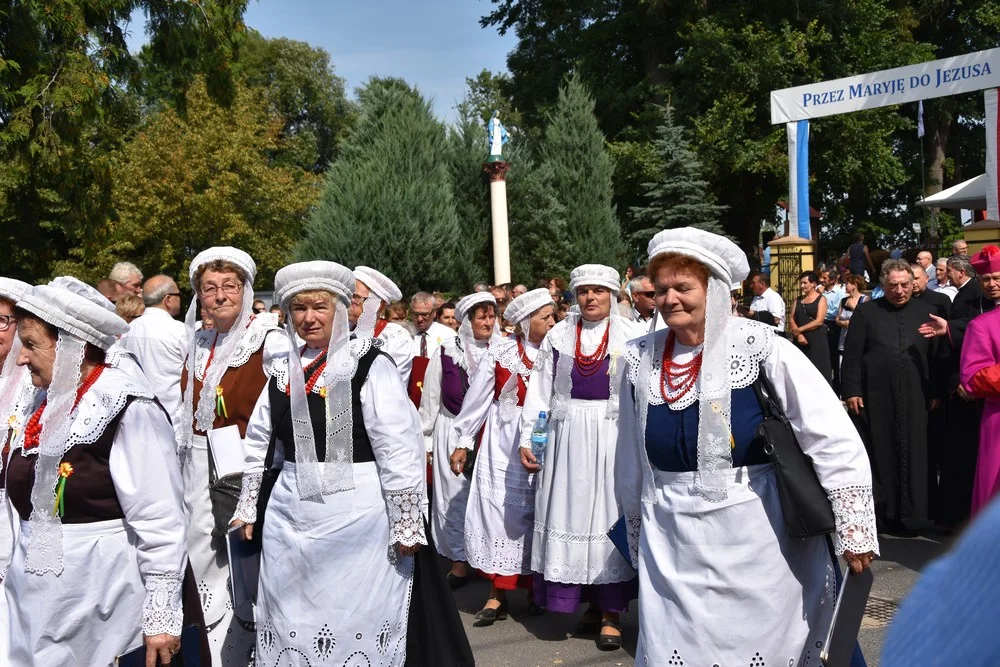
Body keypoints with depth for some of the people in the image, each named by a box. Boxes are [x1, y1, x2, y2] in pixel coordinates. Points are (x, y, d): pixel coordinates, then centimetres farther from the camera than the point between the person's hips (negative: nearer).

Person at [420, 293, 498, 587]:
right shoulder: (447, 352, -6)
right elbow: (430, 399, 1)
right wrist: (426, 440, 2)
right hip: (452, 433, -1)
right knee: (455, 498, 4)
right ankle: (459, 561, 15)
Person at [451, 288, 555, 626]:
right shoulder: (501, 351, -2)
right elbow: (478, 396, 2)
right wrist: (464, 442, 4)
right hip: (502, 443, 0)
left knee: (536, 515, 6)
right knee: (499, 511, 0)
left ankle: (534, 588, 21)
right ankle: (498, 594, 9)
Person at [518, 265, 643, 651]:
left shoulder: (630, 336, -1)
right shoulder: (557, 336, 6)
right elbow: (539, 390, 6)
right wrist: (527, 438, 1)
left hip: (614, 437, -2)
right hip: (567, 437, 3)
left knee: (609, 515, 0)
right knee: (571, 513, 5)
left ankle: (611, 612, 9)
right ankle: (592, 603, 20)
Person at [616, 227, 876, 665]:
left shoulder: (759, 346, -11)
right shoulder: (640, 359, 1)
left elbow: (834, 438, -12)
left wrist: (854, 530, -14)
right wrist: (638, 538, 19)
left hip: (758, 538, -3)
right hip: (672, 545, 3)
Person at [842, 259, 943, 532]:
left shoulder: (925, 311, 8)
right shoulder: (866, 312, 2)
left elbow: (936, 356, 9)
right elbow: (851, 354, 1)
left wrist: (936, 393, 6)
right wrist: (851, 391, -5)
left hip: (914, 398, 2)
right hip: (875, 397, -1)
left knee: (912, 456, 3)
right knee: (879, 454, 5)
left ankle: (908, 515, 13)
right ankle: (878, 512, 16)